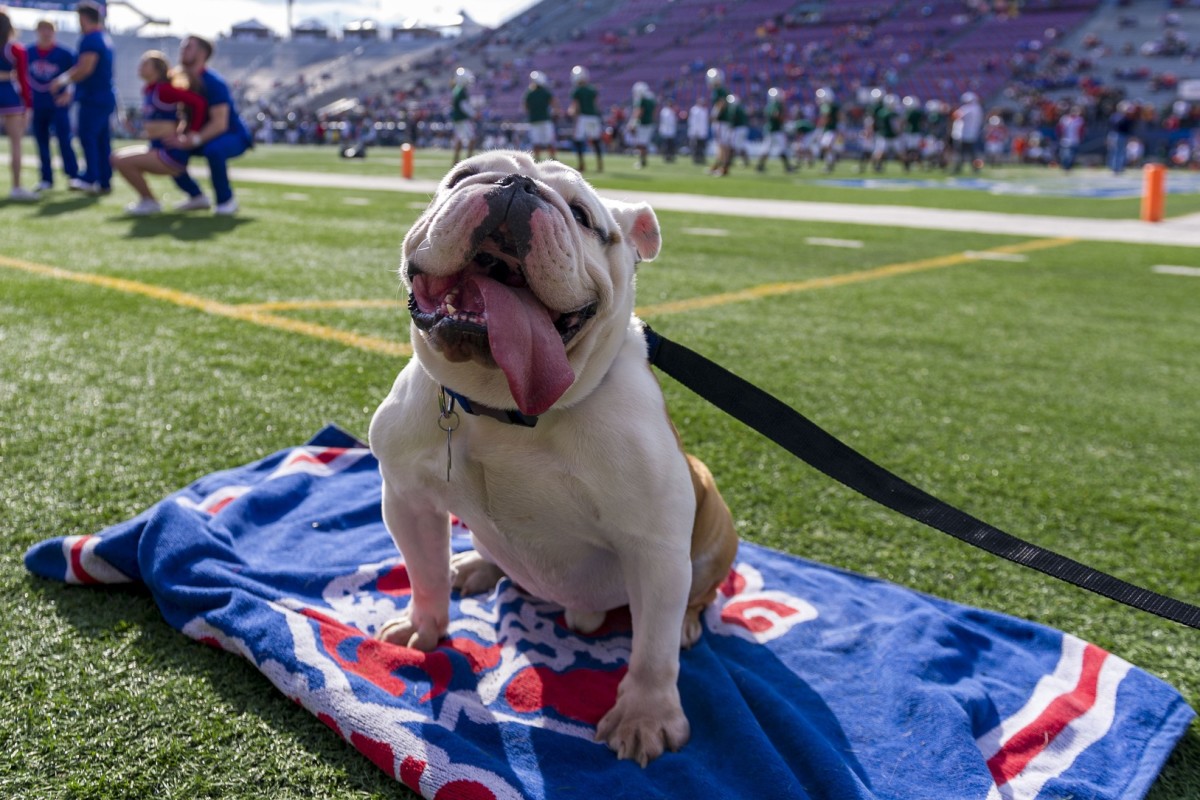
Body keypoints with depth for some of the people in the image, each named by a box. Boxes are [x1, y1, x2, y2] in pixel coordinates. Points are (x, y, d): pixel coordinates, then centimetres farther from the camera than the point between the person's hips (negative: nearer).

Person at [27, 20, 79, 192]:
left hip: (58, 104, -4)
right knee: (41, 142, 6)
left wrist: (69, 94, -7)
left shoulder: (64, 54, -5)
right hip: (37, 105, 4)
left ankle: (73, 176, -5)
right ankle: (46, 179, 12)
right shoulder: (28, 53, 4)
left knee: (64, 140, -11)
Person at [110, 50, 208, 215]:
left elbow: (199, 102, -24)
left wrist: (193, 134, -20)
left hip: (172, 154, -10)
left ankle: (149, 202, 0)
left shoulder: (163, 89, -16)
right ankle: (145, 199, 15)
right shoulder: (147, 90, 11)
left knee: (123, 162, -17)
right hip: (158, 150, 10)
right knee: (117, 157, 13)